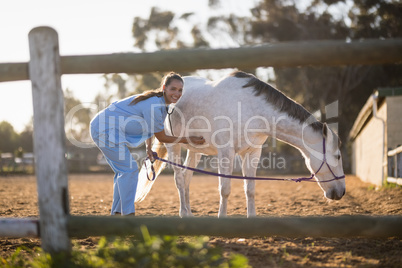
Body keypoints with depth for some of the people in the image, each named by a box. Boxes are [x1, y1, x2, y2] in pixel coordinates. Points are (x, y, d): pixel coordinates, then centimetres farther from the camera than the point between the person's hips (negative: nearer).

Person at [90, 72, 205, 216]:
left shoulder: (159, 102, 4)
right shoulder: (153, 106, -26)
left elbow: (150, 127, 19)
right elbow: (162, 138, -15)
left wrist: (148, 147, 4)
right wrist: (189, 140, -10)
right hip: (105, 130, -10)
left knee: (124, 170, 14)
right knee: (129, 169, -10)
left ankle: (116, 213, 20)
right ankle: (128, 214, -7)